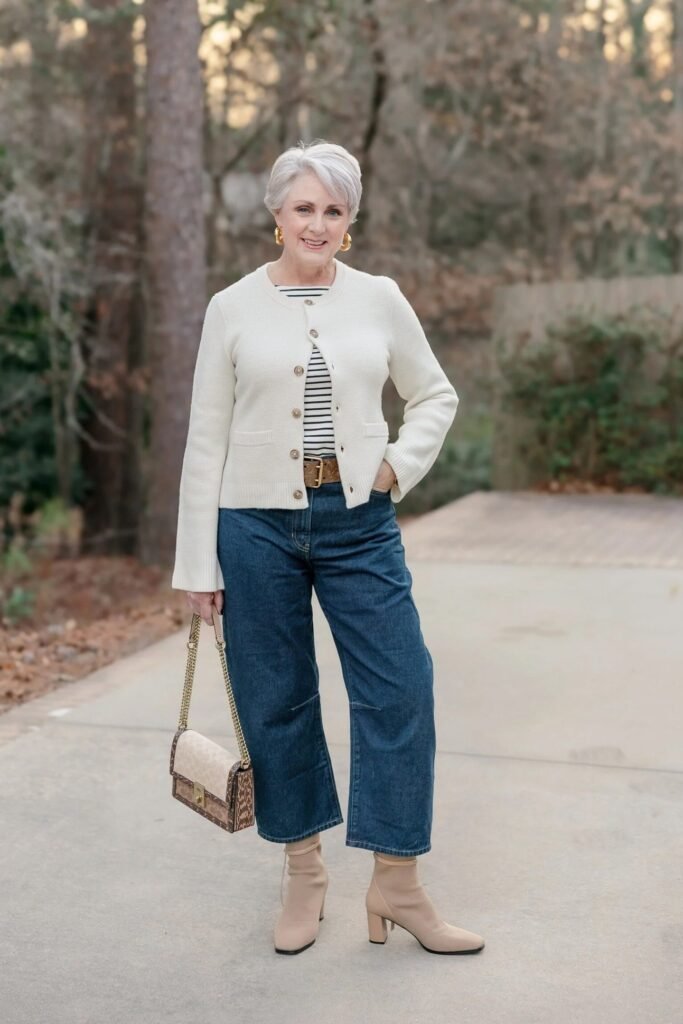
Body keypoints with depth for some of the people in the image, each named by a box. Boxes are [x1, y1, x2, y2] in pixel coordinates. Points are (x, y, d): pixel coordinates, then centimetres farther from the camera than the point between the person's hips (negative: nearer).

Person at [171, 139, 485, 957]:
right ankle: (304, 876, 26)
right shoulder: (232, 308, 0)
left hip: (358, 522, 1)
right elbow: (206, 439, 1)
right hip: (258, 524, 0)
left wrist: (399, 465, -4)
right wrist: (198, 564, -1)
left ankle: (396, 885, 13)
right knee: (276, 702, 7)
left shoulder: (380, 300, 4)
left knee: (400, 691, -3)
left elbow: (436, 396, 15)